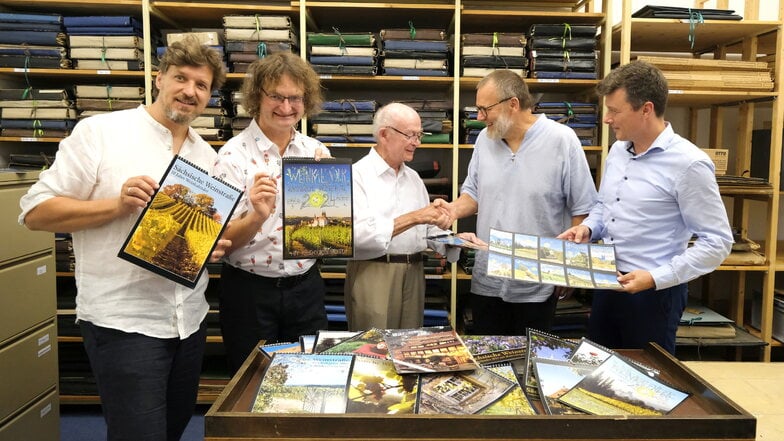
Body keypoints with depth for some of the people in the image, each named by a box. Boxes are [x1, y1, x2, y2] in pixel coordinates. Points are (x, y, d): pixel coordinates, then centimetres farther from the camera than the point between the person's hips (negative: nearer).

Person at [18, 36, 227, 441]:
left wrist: (218, 244, -4)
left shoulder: (207, 156, 10)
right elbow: (35, 211, -8)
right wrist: (118, 204, -21)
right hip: (124, 322, -6)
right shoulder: (99, 132, -7)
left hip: (190, 320, 6)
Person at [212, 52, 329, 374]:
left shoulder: (316, 152, 2)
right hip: (250, 290, -3)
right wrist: (257, 217, -32)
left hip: (305, 286, 4)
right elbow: (224, 242, -13)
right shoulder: (233, 154, -11)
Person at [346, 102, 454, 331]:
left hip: (414, 274, 6)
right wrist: (414, 217, -19)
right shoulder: (358, 175, -7)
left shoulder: (413, 178, 16)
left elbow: (428, 229, 15)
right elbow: (360, 234, -19)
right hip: (373, 275, -6)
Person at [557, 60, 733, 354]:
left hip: (654, 293, -7)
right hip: (608, 285, 7)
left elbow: (717, 242, -18)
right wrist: (588, 228, -1)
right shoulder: (618, 150, 5)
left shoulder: (688, 163, -19)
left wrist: (657, 278, -24)